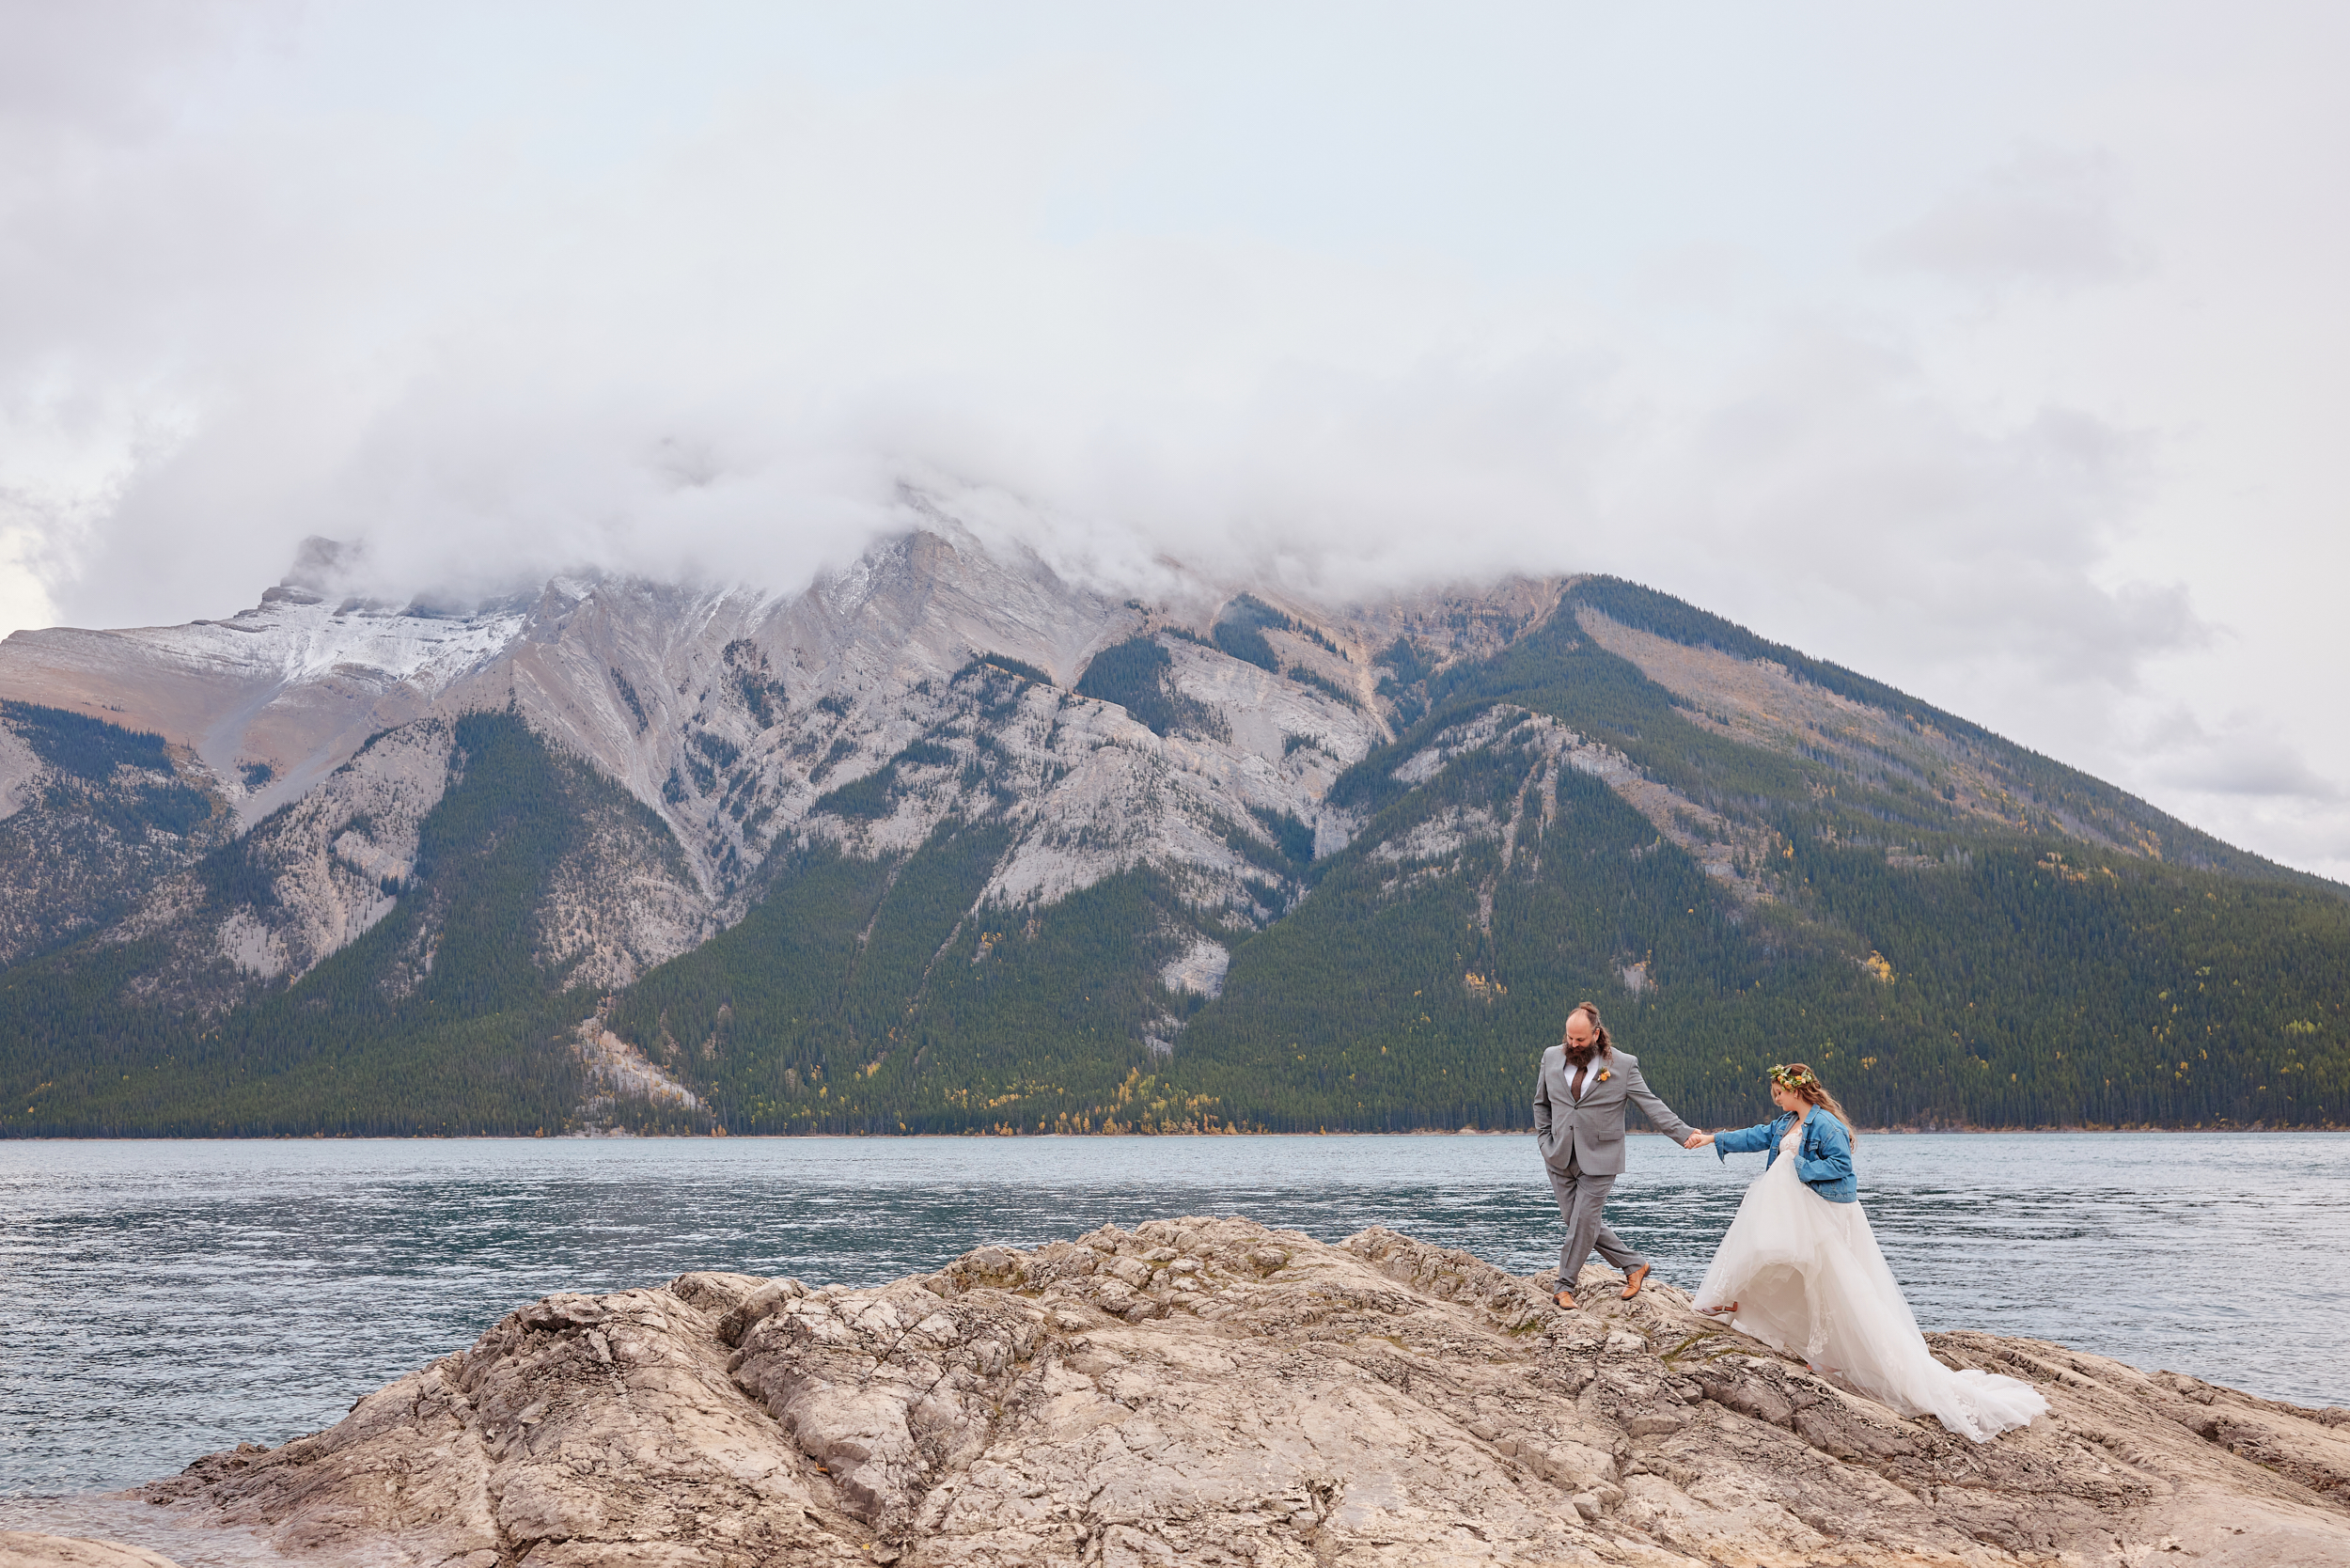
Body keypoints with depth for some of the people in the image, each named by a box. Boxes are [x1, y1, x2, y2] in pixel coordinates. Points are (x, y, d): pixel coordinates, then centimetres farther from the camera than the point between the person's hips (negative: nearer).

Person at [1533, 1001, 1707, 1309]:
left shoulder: (1623, 1064, -6)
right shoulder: (1552, 1057, 5)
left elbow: (1652, 1105, -8)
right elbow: (1541, 1103, 17)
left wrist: (1684, 1133, -18)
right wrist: (1545, 1141, 7)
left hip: (1598, 1159, -4)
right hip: (1560, 1158, 4)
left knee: (1583, 1221, -7)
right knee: (1574, 1219, 6)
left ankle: (1565, 1286, 6)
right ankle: (1633, 1265, 21)